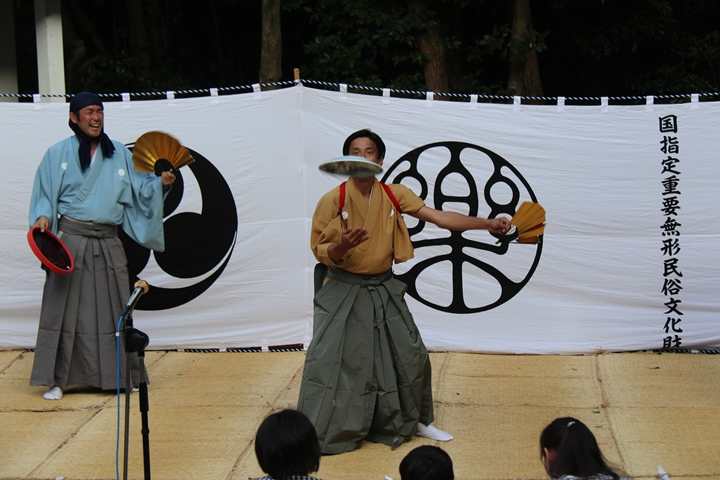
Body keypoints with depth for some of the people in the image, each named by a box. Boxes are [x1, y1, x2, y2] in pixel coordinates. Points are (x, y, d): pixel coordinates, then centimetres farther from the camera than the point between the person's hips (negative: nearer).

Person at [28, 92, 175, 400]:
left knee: (114, 310, 6)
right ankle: (57, 381, 2)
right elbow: (45, 195, 4)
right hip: (70, 241, -3)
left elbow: (140, 190, 9)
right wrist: (43, 217, -14)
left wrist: (160, 183, -9)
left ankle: (121, 376, 15)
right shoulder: (58, 154, 5)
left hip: (108, 244, 3)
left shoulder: (120, 155, 12)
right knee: (64, 308, -4)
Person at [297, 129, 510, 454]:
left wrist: (487, 224, -11)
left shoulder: (394, 196, 0)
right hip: (343, 292, -4)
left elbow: (439, 217, -4)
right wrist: (342, 247, -31)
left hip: (383, 290, 4)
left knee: (410, 357, 9)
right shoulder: (333, 200, -10)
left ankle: (413, 421, 30)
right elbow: (320, 251, -8)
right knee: (328, 362, -9)